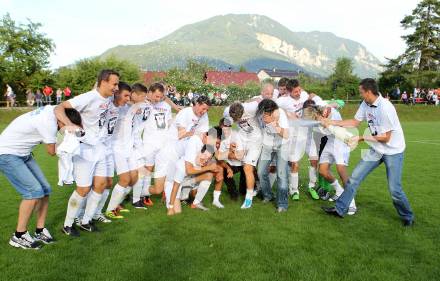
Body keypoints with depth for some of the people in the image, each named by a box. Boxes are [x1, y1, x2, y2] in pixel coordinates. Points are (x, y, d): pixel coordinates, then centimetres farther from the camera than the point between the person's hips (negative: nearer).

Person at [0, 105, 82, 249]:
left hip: (23, 154, 9)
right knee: (34, 191, -17)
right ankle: (19, 236, -3)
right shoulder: (49, 123, -28)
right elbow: (52, 151, -15)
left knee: (45, 189, 1)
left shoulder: (51, 109, -7)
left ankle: (40, 231, 9)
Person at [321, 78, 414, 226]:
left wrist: (361, 138, -17)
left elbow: (385, 137, -21)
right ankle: (340, 209, 9)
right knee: (355, 177, 1)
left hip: (393, 150, -7)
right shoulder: (366, 104, -3)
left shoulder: (385, 108, -26)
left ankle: (407, 217, 24)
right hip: (376, 150, 7)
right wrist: (332, 122, 6)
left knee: (394, 189, -4)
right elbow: (355, 122, 10)